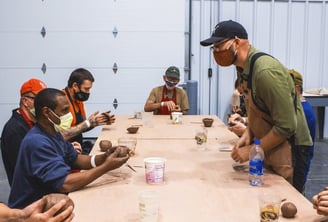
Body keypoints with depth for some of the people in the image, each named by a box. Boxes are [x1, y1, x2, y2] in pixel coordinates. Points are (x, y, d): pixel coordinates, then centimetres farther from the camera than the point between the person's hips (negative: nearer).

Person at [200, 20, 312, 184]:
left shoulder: (266, 72, -26)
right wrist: (248, 133, 0)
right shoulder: (244, 67, 2)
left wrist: (252, 150, -17)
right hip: (266, 149, 8)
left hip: (288, 151, -8)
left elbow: (286, 127, -25)